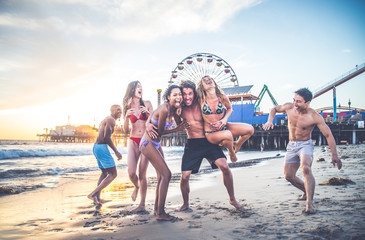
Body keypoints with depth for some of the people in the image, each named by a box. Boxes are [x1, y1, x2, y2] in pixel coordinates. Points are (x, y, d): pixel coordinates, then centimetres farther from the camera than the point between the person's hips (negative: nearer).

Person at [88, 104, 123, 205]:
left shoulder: (105, 120, 22)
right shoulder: (111, 120, -9)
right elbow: (107, 137, -19)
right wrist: (116, 151, -16)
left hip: (96, 147, 10)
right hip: (102, 148, -10)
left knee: (105, 173, 22)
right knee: (113, 174, -7)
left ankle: (97, 197, 22)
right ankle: (93, 194, -13)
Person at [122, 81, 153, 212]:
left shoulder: (147, 104, 5)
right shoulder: (127, 107, 7)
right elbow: (126, 130, 6)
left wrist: (148, 113, -12)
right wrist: (126, 117, -11)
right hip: (133, 141, 1)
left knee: (142, 174, -4)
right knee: (131, 173, -12)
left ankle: (142, 205, 5)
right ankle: (137, 187, 23)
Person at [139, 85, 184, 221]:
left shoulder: (174, 109, 2)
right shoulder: (164, 109, -24)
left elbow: (179, 124, 13)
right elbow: (160, 132, -16)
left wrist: (178, 111, 1)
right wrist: (176, 130, -4)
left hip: (156, 144, 9)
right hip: (148, 143, -9)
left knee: (161, 177, 13)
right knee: (166, 174, -14)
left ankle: (157, 209, 26)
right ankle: (160, 213, -9)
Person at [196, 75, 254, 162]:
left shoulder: (223, 97, -6)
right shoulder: (201, 100, -12)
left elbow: (229, 108, 13)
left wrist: (225, 119, -7)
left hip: (223, 127, 4)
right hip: (211, 133, -4)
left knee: (250, 129, -8)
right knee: (227, 135, -37)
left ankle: (237, 145, 20)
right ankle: (231, 152, -2)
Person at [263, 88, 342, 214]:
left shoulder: (314, 117, -21)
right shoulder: (289, 107, -10)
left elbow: (328, 135, -17)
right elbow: (274, 109, 10)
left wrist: (334, 155, -22)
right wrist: (270, 121, -10)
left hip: (305, 145, -5)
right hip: (291, 145, 5)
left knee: (306, 169, -33)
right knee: (288, 175, 6)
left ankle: (309, 203, -29)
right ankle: (307, 192, 32)